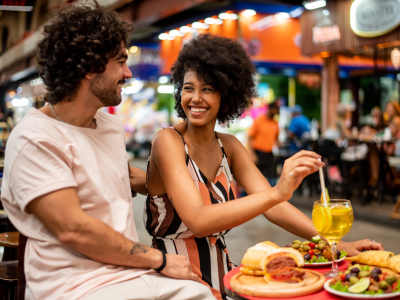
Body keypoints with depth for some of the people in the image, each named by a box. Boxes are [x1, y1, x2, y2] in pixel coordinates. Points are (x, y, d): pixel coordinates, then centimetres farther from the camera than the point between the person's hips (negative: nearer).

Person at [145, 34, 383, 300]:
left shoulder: (229, 146, 7)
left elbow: (270, 205, -1)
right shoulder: (168, 141, -12)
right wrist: (277, 192, -32)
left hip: (221, 275, 6)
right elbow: (197, 220, -24)